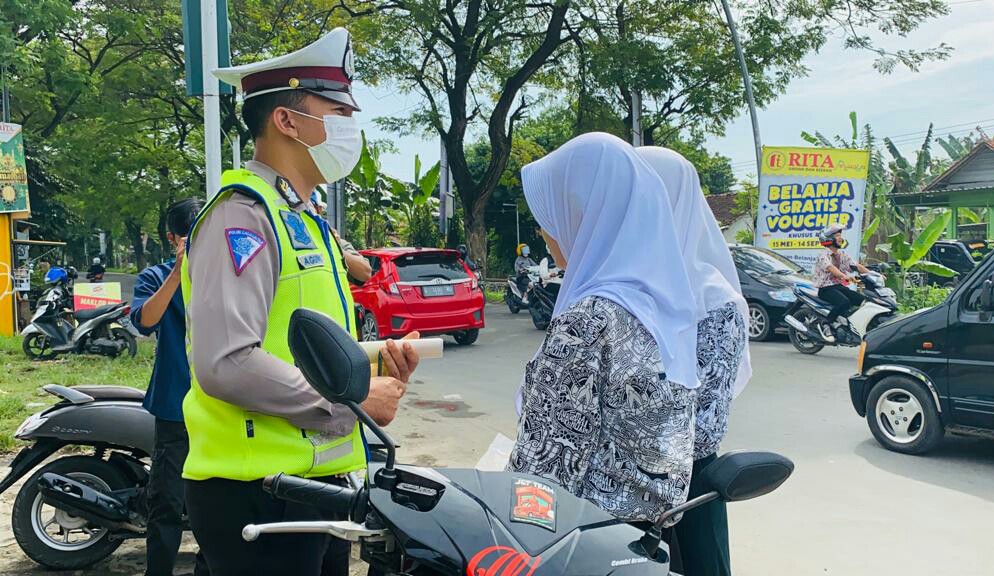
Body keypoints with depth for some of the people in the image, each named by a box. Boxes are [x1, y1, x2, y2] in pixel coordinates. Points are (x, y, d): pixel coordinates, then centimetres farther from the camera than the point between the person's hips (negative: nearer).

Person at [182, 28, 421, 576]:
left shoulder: (308, 223, 17)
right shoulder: (243, 213, -14)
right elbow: (226, 363, -27)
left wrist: (377, 370, 5)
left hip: (321, 481, 9)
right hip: (258, 494, -9)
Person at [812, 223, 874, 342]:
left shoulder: (842, 255, 16)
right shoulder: (824, 255, -9)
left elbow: (857, 266, 8)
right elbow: (831, 268, -28)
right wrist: (845, 276, -45)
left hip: (839, 286, 8)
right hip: (826, 289, -8)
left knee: (863, 300, -10)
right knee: (844, 302, -34)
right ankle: (825, 324, -17)